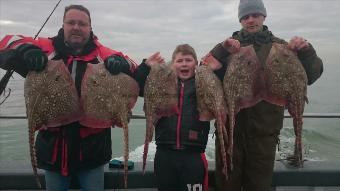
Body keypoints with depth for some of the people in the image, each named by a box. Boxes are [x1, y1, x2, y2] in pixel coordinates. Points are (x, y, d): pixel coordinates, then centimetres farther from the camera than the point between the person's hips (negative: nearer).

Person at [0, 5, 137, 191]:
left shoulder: (103, 55, -3)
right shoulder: (46, 48, 0)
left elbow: (134, 72, -3)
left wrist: (121, 62, -26)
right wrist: (25, 50, -20)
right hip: (53, 146, 2)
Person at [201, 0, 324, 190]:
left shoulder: (279, 46, 6)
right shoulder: (229, 45, 6)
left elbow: (310, 76, 1)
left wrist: (306, 52, -18)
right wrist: (222, 50, -22)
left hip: (265, 130, 0)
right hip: (229, 127, 0)